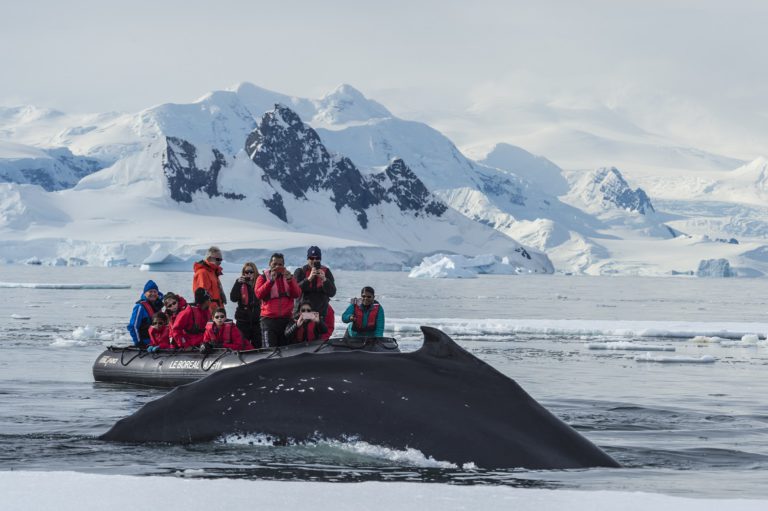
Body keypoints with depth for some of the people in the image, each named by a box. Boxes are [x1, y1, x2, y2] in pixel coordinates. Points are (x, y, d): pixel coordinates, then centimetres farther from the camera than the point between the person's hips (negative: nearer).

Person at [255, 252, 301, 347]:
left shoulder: (288, 276, 14)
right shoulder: (263, 277, 7)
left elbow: (297, 294, 2)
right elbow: (259, 294, -8)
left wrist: (289, 280, -12)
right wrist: (271, 281, -16)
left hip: (286, 318, 3)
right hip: (269, 319, -3)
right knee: (269, 350, -15)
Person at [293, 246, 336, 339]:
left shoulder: (326, 272, 6)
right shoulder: (300, 272, 2)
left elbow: (332, 293, -3)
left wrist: (324, 280, -19)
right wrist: (309, 278, -22)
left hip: (322, 312, 2)